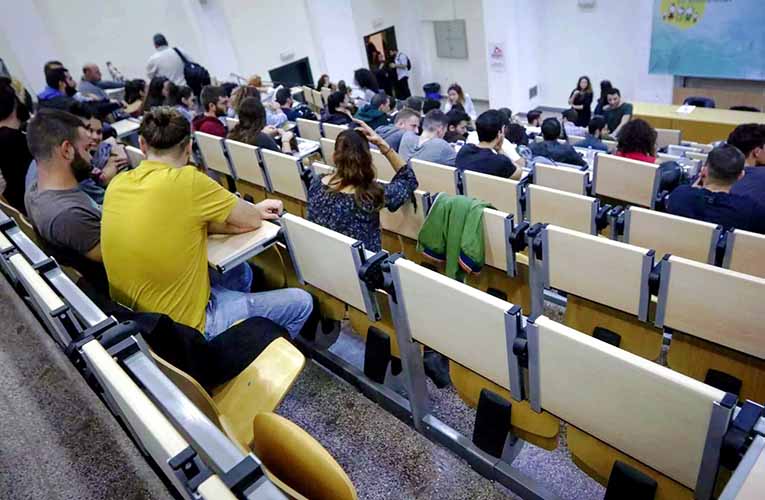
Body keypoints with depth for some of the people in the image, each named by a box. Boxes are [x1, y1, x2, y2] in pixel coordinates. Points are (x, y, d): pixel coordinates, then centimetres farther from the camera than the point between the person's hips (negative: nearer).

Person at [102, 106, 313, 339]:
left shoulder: (118, 184, -4)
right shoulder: (188, 181, -24)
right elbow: (253, 220, -11)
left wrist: (248, 212, 4)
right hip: (183, 327, -8)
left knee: (240, 271, 29)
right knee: (301, 303, 7)